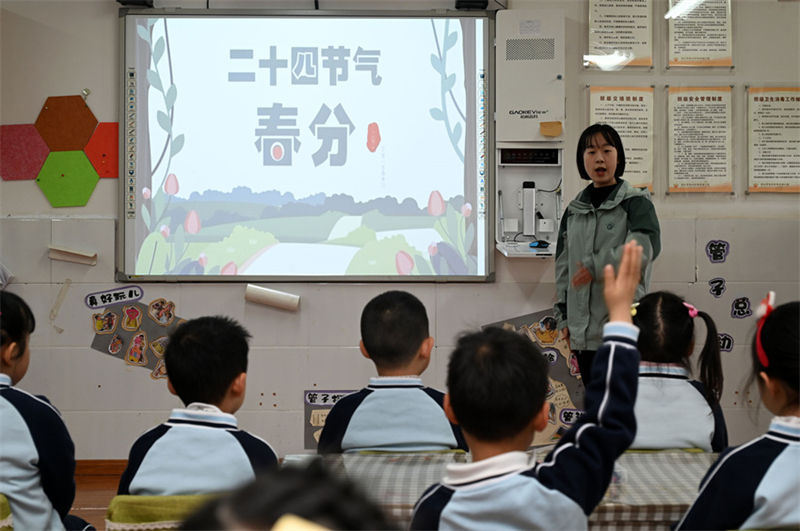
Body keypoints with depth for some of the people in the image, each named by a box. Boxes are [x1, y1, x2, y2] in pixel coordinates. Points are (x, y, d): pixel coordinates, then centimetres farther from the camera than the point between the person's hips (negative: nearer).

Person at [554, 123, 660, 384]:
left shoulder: (636, 202, 0)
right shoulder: (574, 210, 16)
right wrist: (563, 317, 14)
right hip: (584, 329, 6)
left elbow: (647, 245, -18)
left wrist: (596, 266, -18)